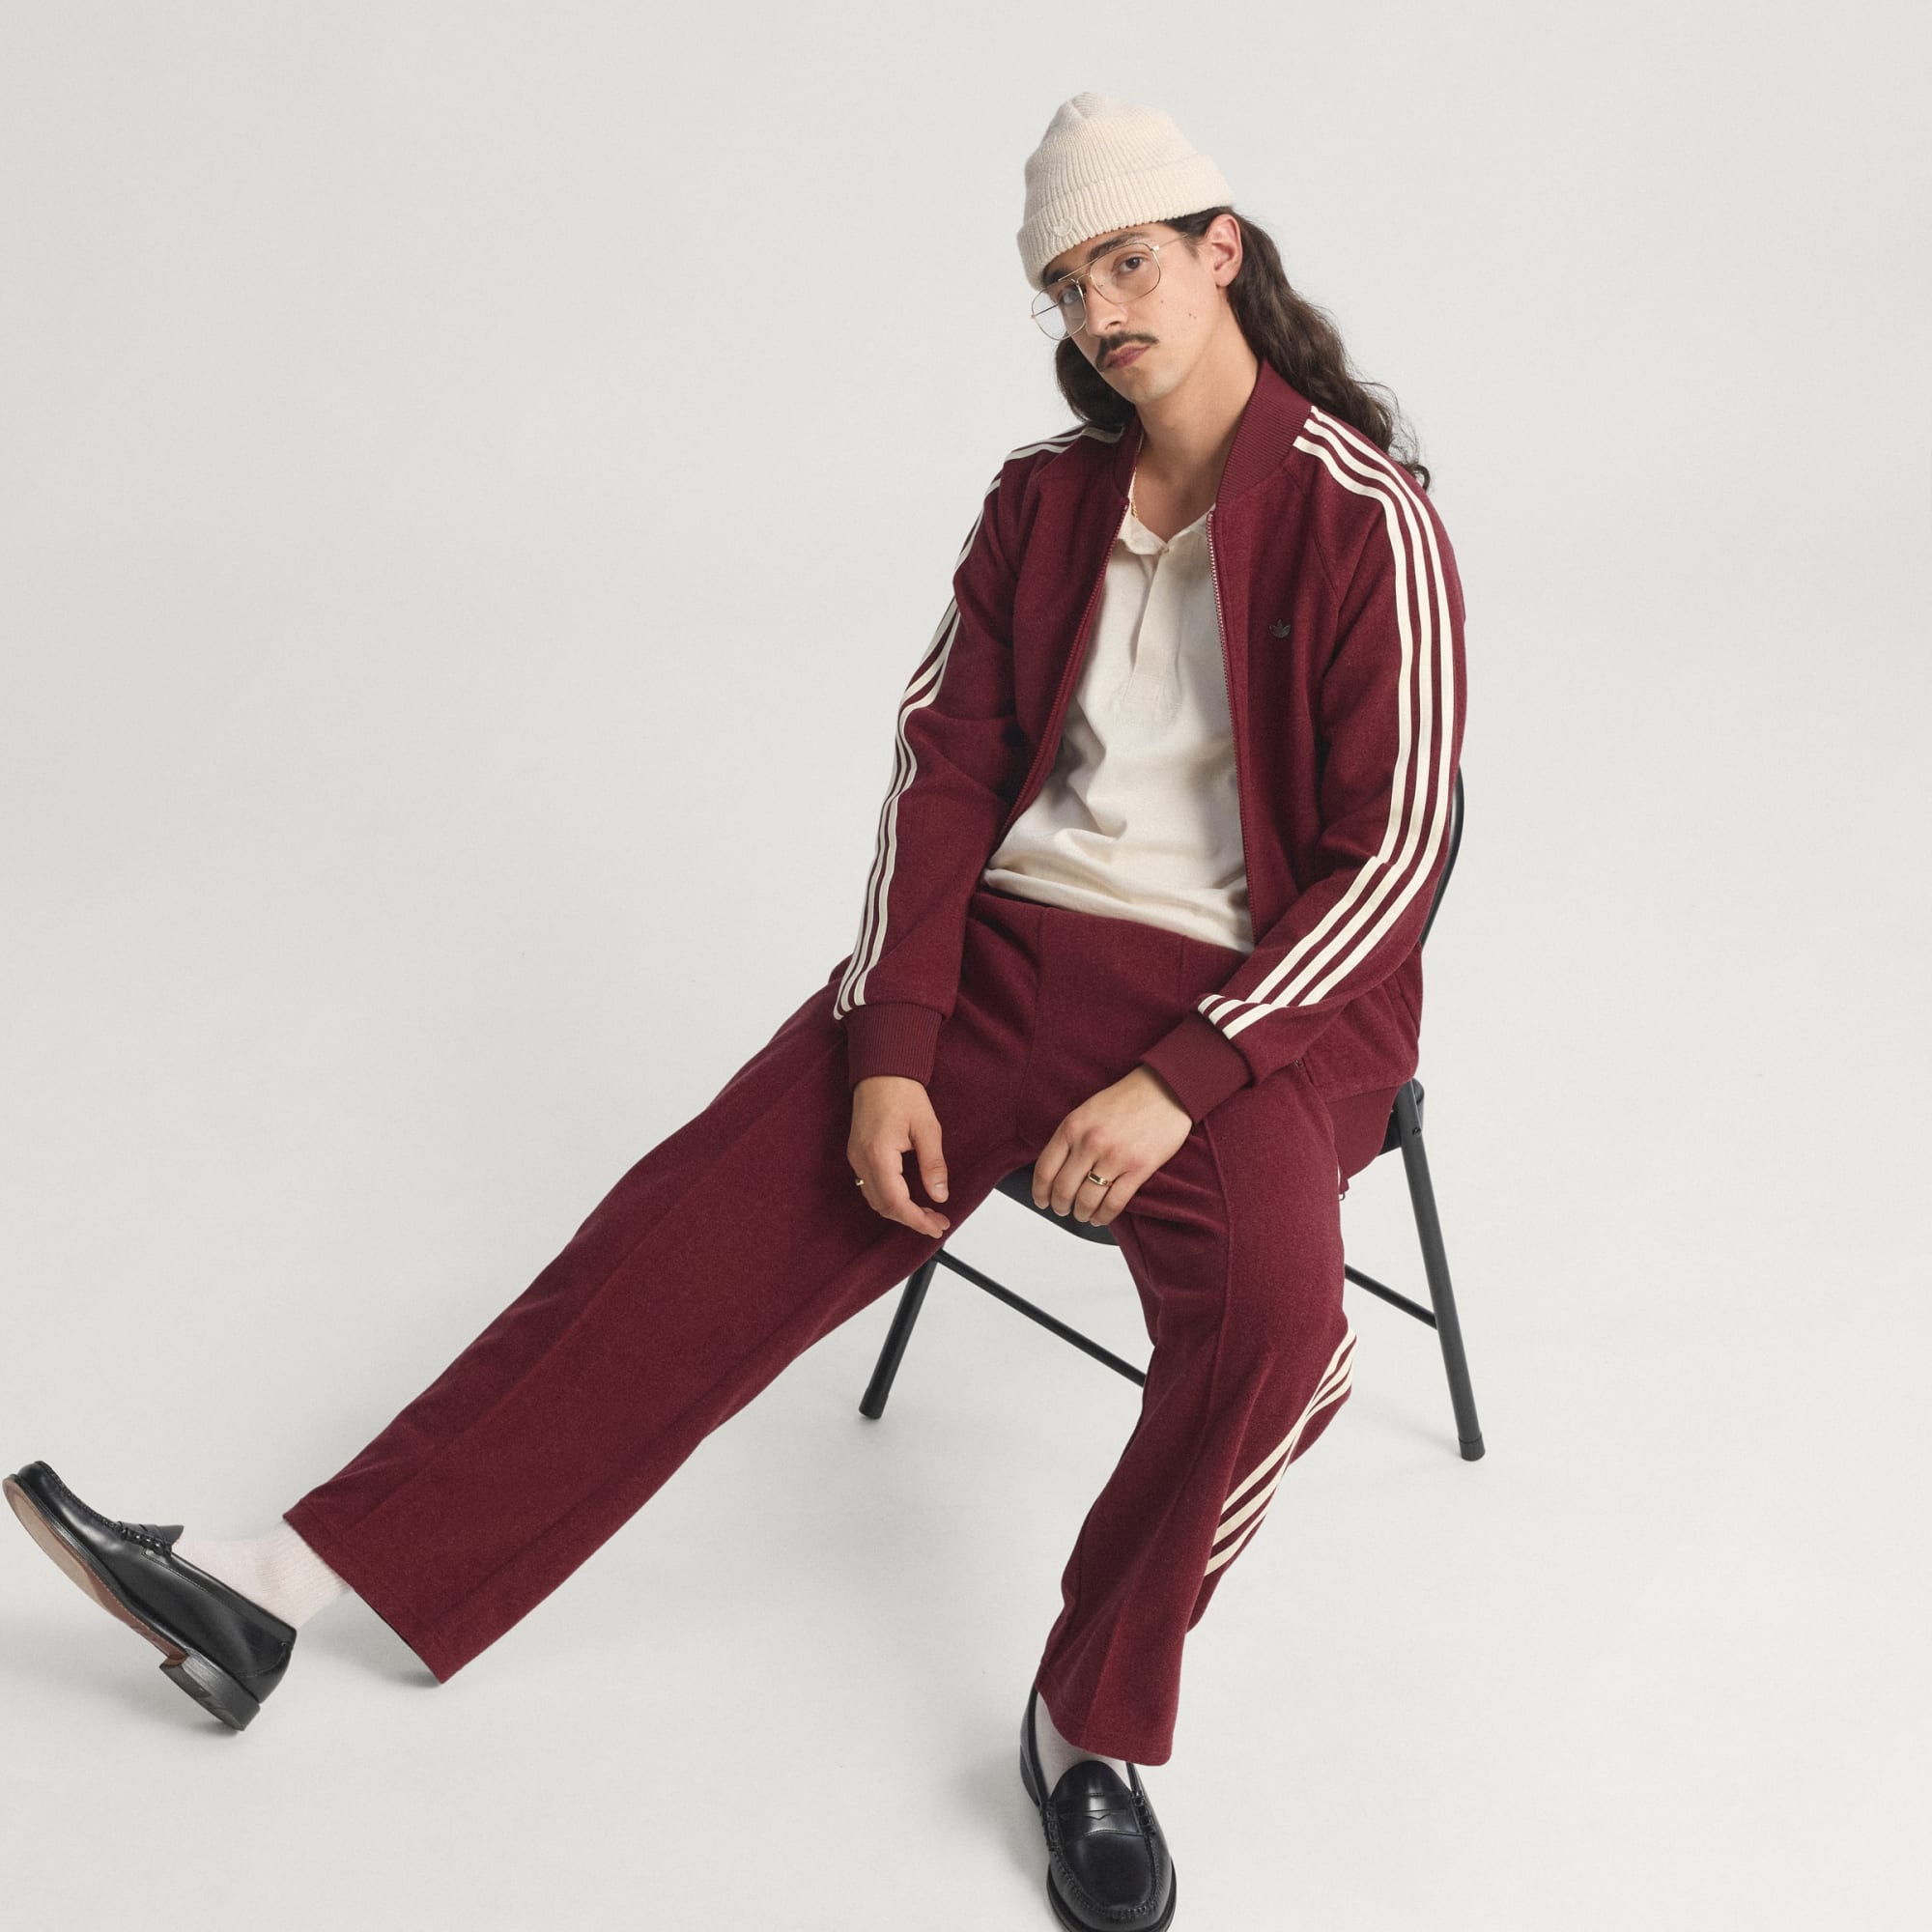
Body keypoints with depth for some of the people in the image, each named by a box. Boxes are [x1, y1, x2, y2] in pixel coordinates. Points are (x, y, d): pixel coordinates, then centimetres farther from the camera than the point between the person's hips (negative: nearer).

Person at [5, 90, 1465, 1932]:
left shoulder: (1367, 522, -8)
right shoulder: (1042, 494, 8)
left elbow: (1389, 852, -11)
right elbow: (946, 764, 5)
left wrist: (1180, 1081, -21)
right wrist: (889, 1050, -7)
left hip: (1254, 999, -4)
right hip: (1013, 946, 4)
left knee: (1269, 1317, -35)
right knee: (708, 1217, -10)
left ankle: (1090, 1731, -11)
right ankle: (280, 1580, -8)